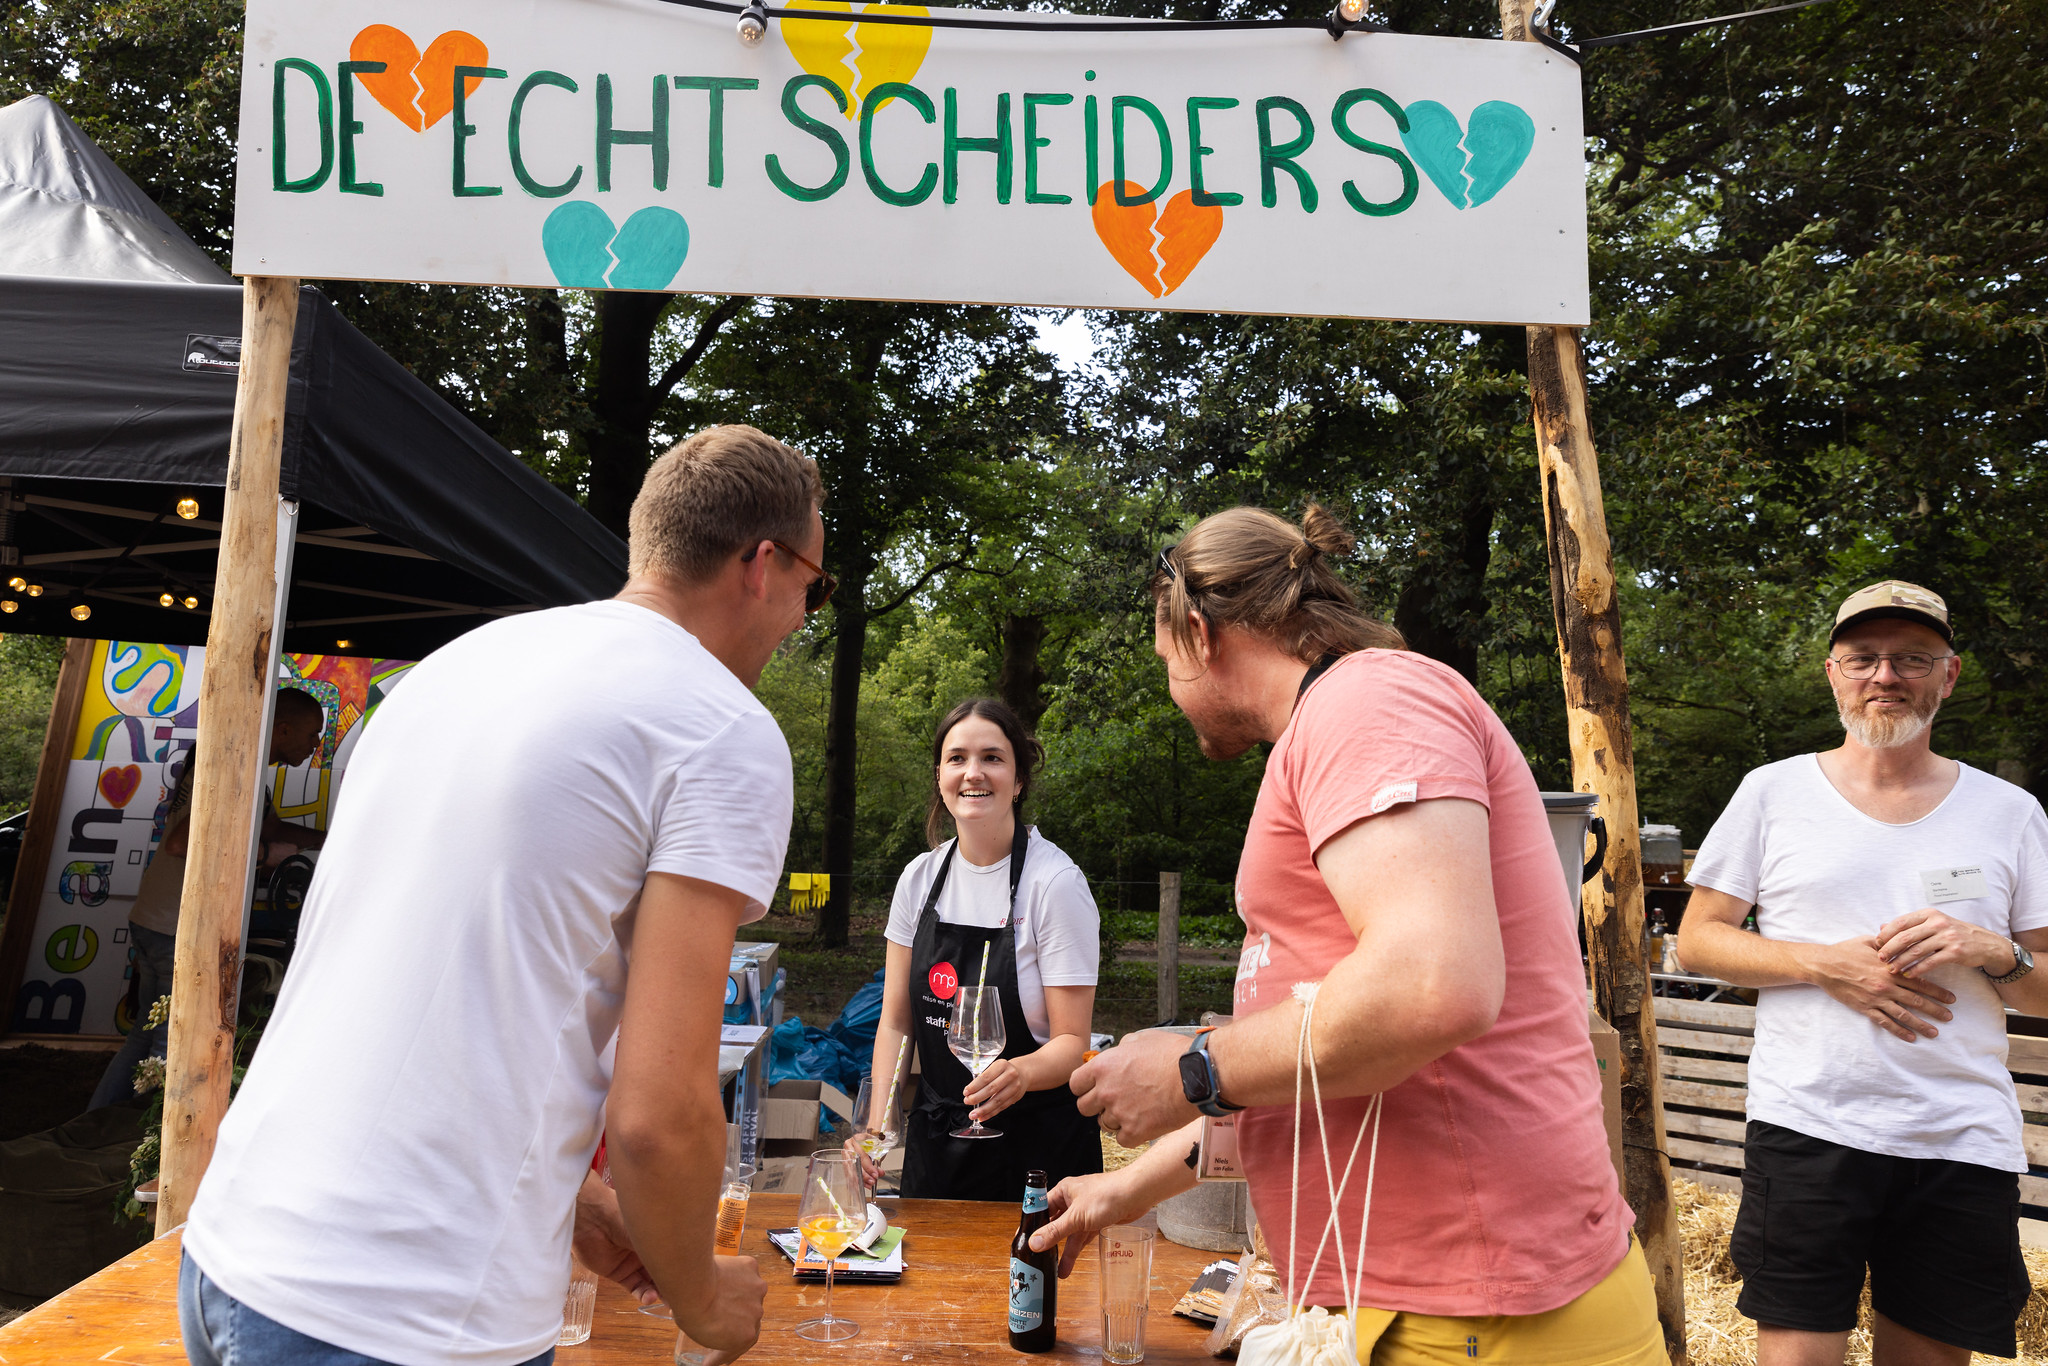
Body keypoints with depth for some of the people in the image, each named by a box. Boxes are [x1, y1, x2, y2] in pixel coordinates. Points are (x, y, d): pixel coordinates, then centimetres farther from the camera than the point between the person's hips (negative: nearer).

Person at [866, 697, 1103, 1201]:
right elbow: (896, 1020, 4)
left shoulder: (1056, 882, -16)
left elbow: (1072, 1042, -15)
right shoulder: (920, 877, -1)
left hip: (1038, 1148, -4)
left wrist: (1022, 1071, -36)